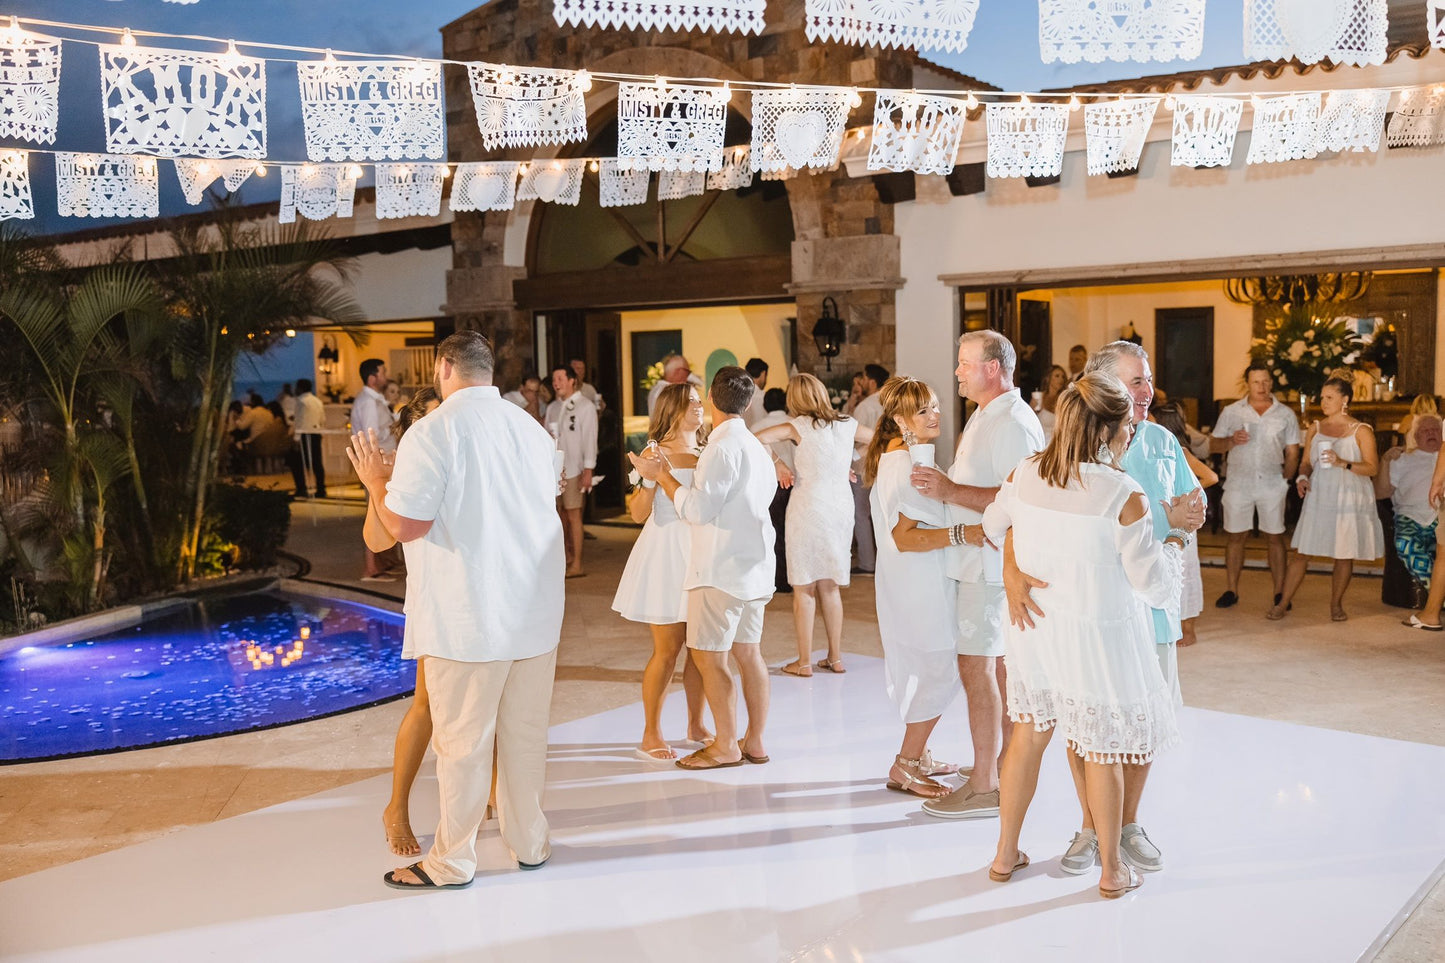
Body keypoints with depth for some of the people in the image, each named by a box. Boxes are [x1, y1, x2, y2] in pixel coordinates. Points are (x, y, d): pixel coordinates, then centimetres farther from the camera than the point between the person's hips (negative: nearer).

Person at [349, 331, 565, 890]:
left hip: (468, 618, -6)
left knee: (462, 740, 5)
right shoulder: (533, 429, 7)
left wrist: (376, 479, 3)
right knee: (526, 733, 15)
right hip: (536, 611, 6)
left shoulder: (433, 433, -13)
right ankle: (529, 842, 27)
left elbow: (404, 526, -16)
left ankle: (452, 861, 16)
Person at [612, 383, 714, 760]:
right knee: (667, 649, -2)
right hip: (667, 554, -6)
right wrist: (649, 476, -27)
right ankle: (651, 735, 10)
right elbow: (639, 513, -13)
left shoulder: (705, 455, 10)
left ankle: (696, 724, 23)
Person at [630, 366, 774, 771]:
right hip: (753, 566, 9)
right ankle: (754, 741, 19)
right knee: (748, 652, 13)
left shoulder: (722, 449, -16)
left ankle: (726, 747, 4)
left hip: (722, 569, -9)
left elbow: (697, 509, -20)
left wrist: (661, 475, -10)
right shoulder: (756, 446, 13)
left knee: (708, 656, -2)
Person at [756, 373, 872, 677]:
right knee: (830, 586, 15)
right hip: (841, 509, 5)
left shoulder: (800, 426, -8)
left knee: (804, 588, 4)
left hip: (808, 509, -4)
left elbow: (759, 438, -21)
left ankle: (804, 661, 7)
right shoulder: (847, 424, 5)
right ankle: (835, 657, 20)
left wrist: (778, 465, -11)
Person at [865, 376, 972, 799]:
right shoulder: (906, 464, -20)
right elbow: (904, 537, -26)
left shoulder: (894, 457, 13)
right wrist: (960, 534, -30)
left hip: (913, 584, 11)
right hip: (919, 585, -11)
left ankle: (917, 756, 29)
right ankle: (905, 768, 3)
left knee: (923, 671, 18)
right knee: (941, 673, -4)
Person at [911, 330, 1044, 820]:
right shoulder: (984, 417, 17)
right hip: (980, 559, 11)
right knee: (997, 665, 16)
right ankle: (1004, 766, 26)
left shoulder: (1015, 424, -17)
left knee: (977, 668, -8)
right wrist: (944, 484, 11)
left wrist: (951, 491, -25)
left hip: (991, 563, -11)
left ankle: (984, 788, -2)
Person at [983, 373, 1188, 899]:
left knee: (1028, 734, 19)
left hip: (1038, 630, 5)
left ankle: (1006, 854, 31)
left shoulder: (1025, 475, -8)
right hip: (1099, 638, -4)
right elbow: (1159, 588, -18)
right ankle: (1112, 870, 30)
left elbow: (994, 527, 12)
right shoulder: (1125, 497, -24)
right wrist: (1176, 530, -4)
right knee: (1101, 751, 11)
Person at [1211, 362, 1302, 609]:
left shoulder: (1286, 415, 8)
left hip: (1272, 485, 0)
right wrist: (1231, 441, -13)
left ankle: (1279, 593, 8)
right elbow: (1213, 445, 6)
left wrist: (1285, 477, -2)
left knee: (1275, 537, 2)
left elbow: (1292, 453, 9)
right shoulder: (1231, 412, 7)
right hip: (1238, 484, 0)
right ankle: (1231, 590, 11)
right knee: (1236, 536, 4)